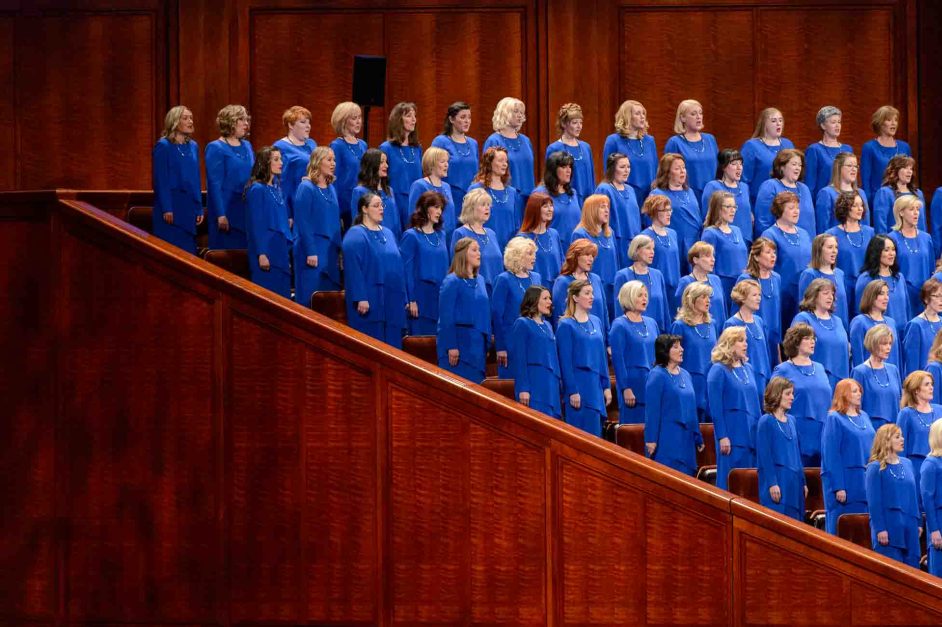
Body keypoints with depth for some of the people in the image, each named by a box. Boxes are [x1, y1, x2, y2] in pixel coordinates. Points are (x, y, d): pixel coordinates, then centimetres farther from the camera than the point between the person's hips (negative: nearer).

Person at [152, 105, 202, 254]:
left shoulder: (193, 146, 11)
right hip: (171, 207, -6)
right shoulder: (163, 146, -7)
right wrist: (166, 209, -17)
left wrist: (199, 208, 9)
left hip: (190, 206, 6)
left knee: (188, 250, 7)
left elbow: (196, 179, 14)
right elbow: (160, 180, -11)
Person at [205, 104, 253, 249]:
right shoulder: (215, 148, -8)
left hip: (248, 210, 6)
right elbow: (214, 184, -12)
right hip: (227, 211, -6)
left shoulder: (247, 146, 10)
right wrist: (220, 215, -17)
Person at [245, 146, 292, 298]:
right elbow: (256, 224, -15)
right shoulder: (257, 189, -12)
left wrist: (289, 244, 13)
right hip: (266, 249, -8)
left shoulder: (276, 188, 12)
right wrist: (261, 254, -18)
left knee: (282, 294, 9)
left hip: (281, 248, 8)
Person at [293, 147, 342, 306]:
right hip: (312, 252, -7)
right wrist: (310, 252, -20)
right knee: (312, 299, -5)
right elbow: (302, 222, -14)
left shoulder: (331, 189, 12)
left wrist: (339, 251, 11)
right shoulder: (306, 188, -10)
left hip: (331, 251, 7)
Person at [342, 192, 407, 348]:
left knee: (392, 344, 7)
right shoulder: (355, 235, -6)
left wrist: (404, 297, 13)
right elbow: (353, 269, -14)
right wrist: (360, 298, -22)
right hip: (370, 300, -7)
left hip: (392, 299, 7)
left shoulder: (387, 233, 16)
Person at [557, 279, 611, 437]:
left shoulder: (596, 322, 11)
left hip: (596, 384, 6)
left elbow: (602, 356, 14)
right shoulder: (566, 325, -7)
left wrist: (607, 386, 9)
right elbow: (565, 361, -10)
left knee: (596, 434, 7)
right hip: (578, 384, -6)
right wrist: (572, 391, -15)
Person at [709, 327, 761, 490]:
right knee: (731, 482, -4)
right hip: (732, 436, -6)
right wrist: (722, 436, -15)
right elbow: (715, 407, -10)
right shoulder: (719, 370, -7)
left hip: (752, 434, 6)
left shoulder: (748, 369, 12)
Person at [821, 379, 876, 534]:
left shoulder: (864, 416, 12)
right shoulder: (834, 419, -8)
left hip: (865, 482, 6)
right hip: (845, 481, -6)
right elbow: (831, 455, -12)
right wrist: (838, 487, -18)